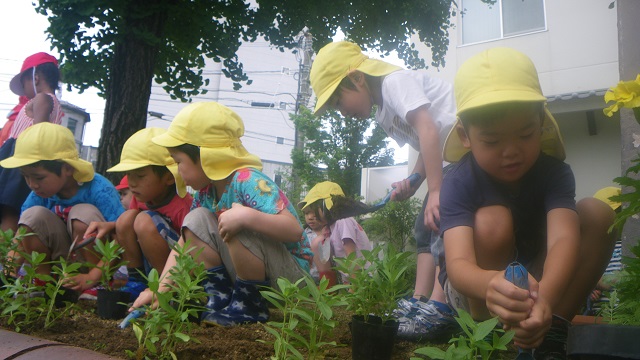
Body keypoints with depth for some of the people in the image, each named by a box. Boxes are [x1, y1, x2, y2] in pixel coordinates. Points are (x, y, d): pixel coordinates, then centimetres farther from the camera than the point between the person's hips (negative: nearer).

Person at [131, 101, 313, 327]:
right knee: (196, 220, -3)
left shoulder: (248, 181, -23)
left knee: (238, 227, -32)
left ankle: (250, 305, -12)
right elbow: (182, 245, 6)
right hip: (251, 278, 8)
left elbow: (294, 229, -33)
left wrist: (245, 216, -45)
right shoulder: (206, 191, 3)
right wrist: (161, 288, -4)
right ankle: (220, 297, 0)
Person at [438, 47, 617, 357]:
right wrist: (492, 285, -65)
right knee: (492, 222, -33)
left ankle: (552, 335, -17)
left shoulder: (554, 172, -19)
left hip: (541, 282, 3)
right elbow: (457, 263, -41)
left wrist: (545, 298, -59)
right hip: (475, 288, -3)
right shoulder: (459, 183, -26)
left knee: (598, 214, -18)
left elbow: (564, 238, -38)